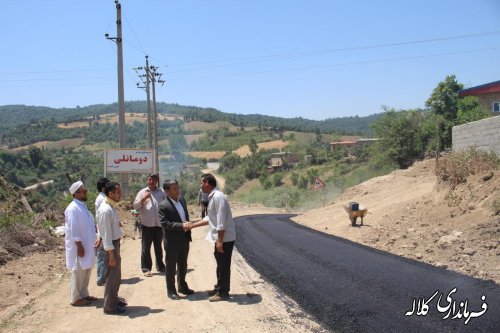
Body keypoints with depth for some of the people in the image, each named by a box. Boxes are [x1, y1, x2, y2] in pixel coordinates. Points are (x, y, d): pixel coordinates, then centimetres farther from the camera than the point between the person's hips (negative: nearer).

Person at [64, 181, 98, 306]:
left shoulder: (82, 206, 11)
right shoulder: (73, 208, -19)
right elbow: (73, 230, -21)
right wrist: (79, 246, -21)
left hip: (87, 245, 9)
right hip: (78, 246, -9)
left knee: (86, 271, 16)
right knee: (78, 272, 1)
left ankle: (83, 294, 28)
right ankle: (75, 298, 12)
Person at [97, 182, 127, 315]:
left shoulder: (111, 207, 6)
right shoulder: (106, 210, -23)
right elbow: (106, 234, -23)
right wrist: (111, 254, -21)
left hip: (115, 243, 9)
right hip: (110, 246, -9)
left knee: (116, 276, 21)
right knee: (112, 277, 2)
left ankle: (114, 300, 36)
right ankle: (109, 306, 15)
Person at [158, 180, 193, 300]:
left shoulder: (182, 200, 6)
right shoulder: (163, 206, -16)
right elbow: (164, 223, -22)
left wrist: (188, 225, 3)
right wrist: (181, 226, -26)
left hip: (184, 239, 7)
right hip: (172, 241, -7)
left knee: (183, 265, 19)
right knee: (171, 267, 7)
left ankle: (182, 286, 35)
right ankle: (171, 290, 20)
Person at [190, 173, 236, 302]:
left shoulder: (218, 197, -20)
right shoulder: (212, 197, 12)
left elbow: (221, 221, -24)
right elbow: (209, 218, 19)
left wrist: (220, 240, -23)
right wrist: (192, 225, 19)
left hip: (225, 238, -10)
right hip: (220, 238, 10)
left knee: (224, 266, 1)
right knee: (220, 264, 19)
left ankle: (223, 293, 11)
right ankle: (219, 288, 31)